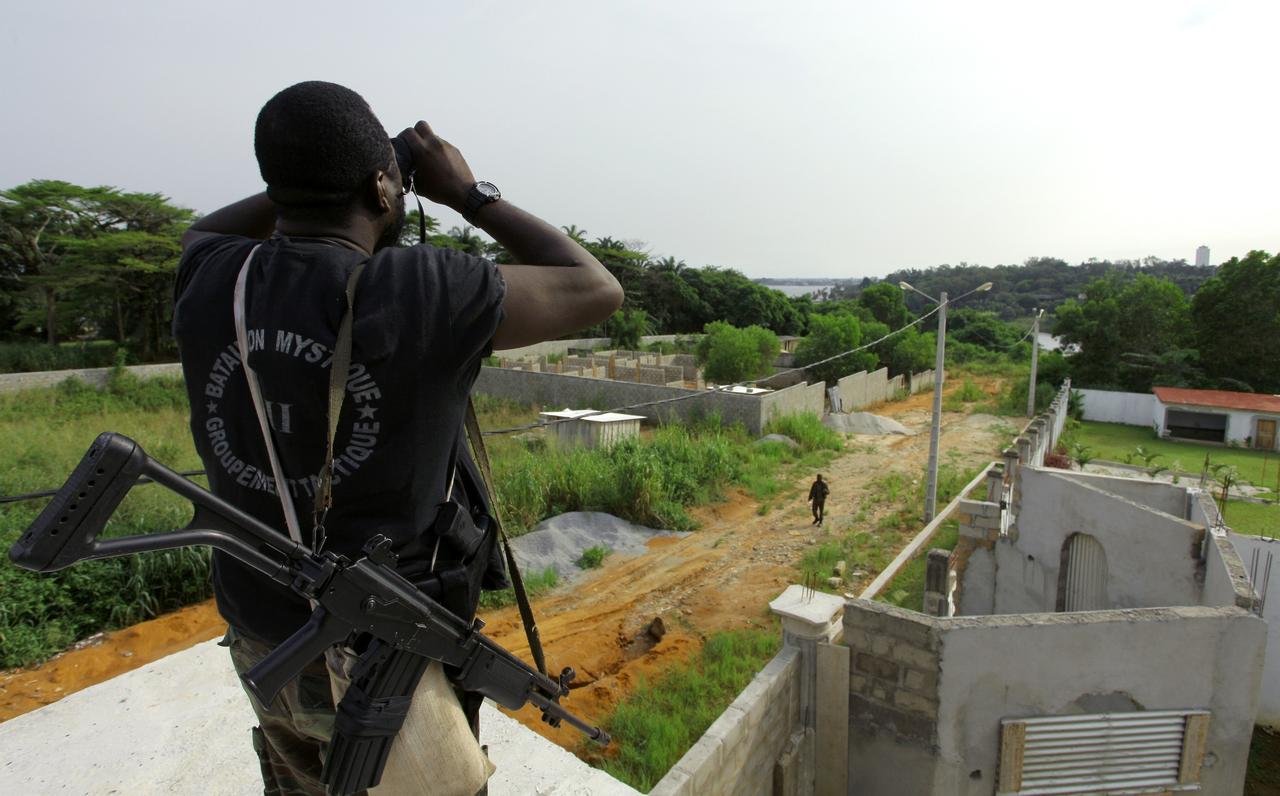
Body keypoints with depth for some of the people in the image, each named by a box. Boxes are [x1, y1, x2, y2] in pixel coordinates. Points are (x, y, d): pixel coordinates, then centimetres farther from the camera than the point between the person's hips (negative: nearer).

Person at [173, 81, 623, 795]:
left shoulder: (211, 285, -8)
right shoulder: (419, 294, -26)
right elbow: (598, 291, -13)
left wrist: (304, 183, 7)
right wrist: (470, 193, -7)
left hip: (262, 643, 6)